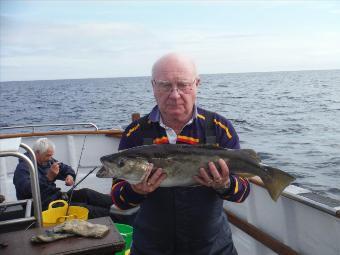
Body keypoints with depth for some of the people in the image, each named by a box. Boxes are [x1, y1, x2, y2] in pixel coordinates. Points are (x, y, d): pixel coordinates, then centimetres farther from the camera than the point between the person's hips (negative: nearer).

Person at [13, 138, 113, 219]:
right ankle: (110, 213, -30)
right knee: (82, 208, -26)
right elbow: (27, 189, -27)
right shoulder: (23, 167, -11)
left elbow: (66, 168, 22)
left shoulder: (48, 161, 13)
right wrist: (48, 177, -34)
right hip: (43, 205, -8)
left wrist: (70, 176, -2)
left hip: (56, 196, 8)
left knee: (85, 193, -15)